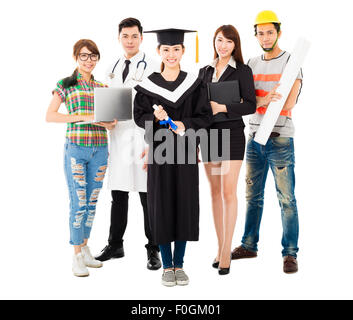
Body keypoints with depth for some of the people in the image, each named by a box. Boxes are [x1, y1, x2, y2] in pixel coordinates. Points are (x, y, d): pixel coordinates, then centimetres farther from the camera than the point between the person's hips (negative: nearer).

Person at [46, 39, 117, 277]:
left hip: (100, 148, 4)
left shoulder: (103, 87, 13)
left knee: (92, 201, 10)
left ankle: (85, 249, 22)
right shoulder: (65, 85, 2)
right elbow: (50, 116, -7)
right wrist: (85, 117, -15)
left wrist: (109, 123, -7)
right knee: (78, 202, -5)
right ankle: (77, 257, 3)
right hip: (76, 148, -4)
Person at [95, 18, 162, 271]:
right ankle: (115, 245, 24)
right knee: (118, 193, 12)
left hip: (142, 136, -5)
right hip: (118, 136, 6)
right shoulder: (113, 68, 15)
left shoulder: (152, 67, -4)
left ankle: (153, 250, 10)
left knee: (147, 195, -1)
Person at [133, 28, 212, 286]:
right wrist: (155, 117, -18)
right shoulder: (148, 85, 2)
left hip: (186, 151, 1)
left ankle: (179, 264, 17)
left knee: (185, 203, 4)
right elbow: (139, 116, 2)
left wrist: (184, 124, -16)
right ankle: (167, 266, 15)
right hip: (160, 151, -1)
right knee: (162, 205, 2)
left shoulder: (194, 84, 4)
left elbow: (205, 116, 1)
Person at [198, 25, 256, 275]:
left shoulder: (242, 71, -2)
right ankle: (221, 247, 16)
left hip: (232, 134, -5)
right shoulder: (205, 71, 13)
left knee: (229, 192, -8)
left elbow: (251, 105, -9)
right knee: (215, 192, 7)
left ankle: (226, 252, -4)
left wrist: (222, 107, -19)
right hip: (209, 134, 5)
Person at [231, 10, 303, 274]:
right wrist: (266, 99, -19)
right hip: (255, 138, 5)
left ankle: (290, 253, 4)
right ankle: (249, 246, 25)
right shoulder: (252, 64, 13)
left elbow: (289, 103, -14)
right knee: (253, 196, 13)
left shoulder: (291, 62, -3)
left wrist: (257, 101, -14)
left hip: (281, 139, -5)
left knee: (287, 199, -3)